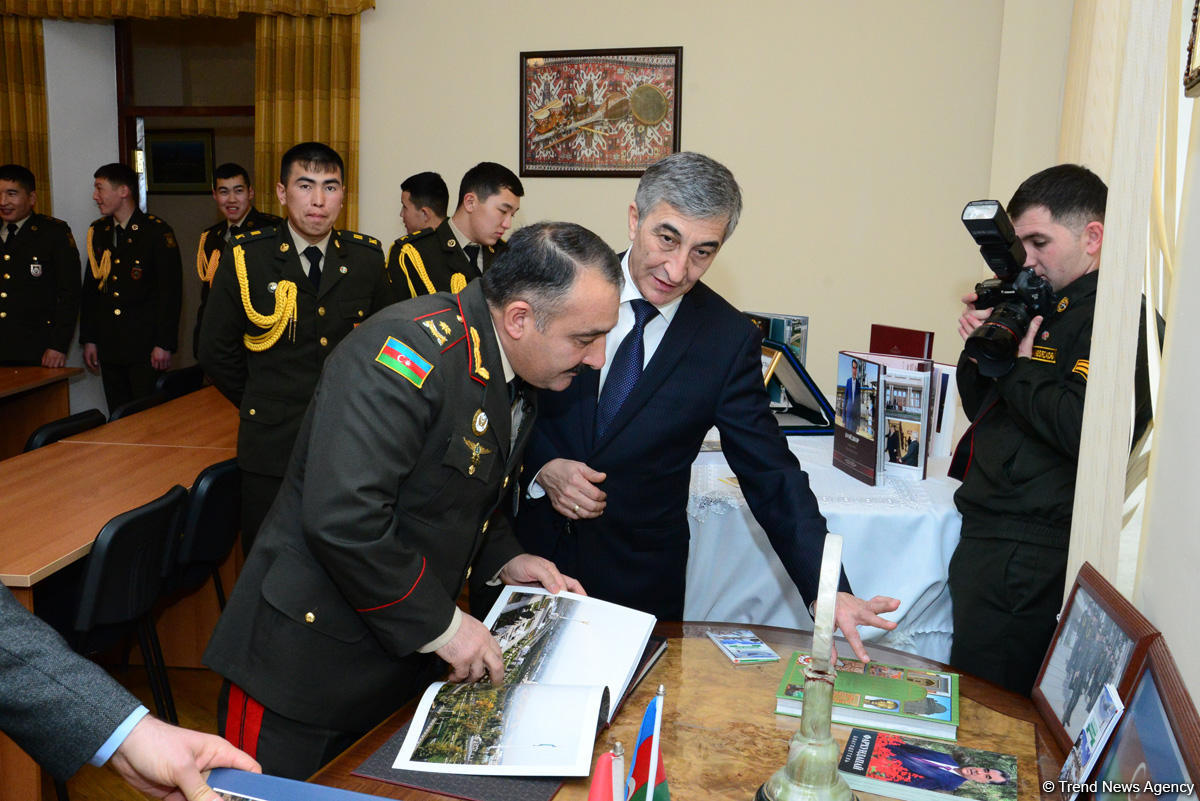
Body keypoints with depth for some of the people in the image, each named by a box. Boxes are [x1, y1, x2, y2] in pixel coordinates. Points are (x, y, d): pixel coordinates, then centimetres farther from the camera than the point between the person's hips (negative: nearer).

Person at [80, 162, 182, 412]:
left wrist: (164, 344, -12)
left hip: (146, 347, -5)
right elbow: (90, 288, 16)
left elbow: (171, 291, -8)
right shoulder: (97, 232, 12)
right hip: (108, 347, 5)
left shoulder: (158, 232, -5)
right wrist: (88, 339, 11)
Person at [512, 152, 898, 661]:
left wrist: (828, 590, -22)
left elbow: (770, 475, -10)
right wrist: (541, 466, -18)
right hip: (529, 542, 1)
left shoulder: (729, 340, -9)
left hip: (637, 578, 0)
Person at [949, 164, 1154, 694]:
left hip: (1028, 548, -9)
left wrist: (1018, 365, -14)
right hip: (990, 531, 9)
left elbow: (1088, 431, -28)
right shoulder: (1043, 307, 15)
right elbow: (984, 410, 19)